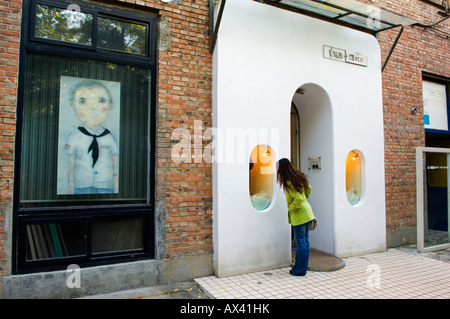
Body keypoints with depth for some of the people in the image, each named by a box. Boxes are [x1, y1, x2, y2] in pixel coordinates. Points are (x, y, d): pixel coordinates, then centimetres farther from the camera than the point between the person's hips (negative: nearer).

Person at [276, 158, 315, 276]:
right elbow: (308, 189, 21)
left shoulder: (289, 182, -20)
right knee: (305, 240, 14)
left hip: (299, 214, -9)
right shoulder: (298, 176, 8)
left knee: (301, 242, 0)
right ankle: (303, 266, 25)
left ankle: (300, 270, 11)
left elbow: (298, 199, -25)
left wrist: (290, 208, -10)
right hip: (306, 212, 9)